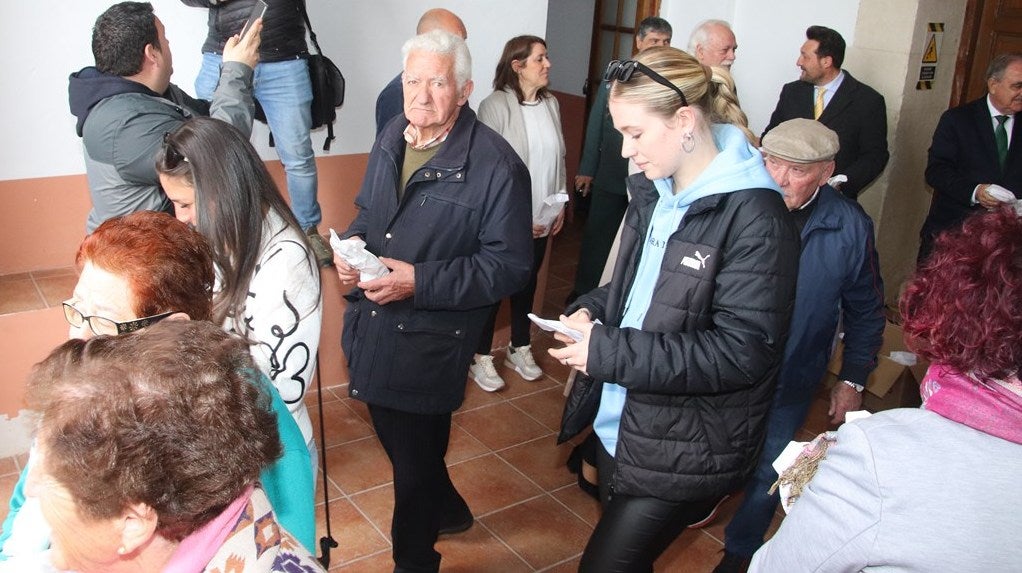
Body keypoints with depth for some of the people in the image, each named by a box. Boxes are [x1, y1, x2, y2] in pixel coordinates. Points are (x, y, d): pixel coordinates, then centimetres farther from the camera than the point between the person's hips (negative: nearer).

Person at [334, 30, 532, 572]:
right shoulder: (390, 138, 5)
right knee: (395, 437, 25)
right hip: (371, 330, 8)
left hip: (430, 341, -7)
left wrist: (420, 282, -26)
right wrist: (350, 244, -4)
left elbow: (508, 265, -18)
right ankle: (447, 509, 53)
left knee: (415, 458, 9)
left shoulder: (495, 164, -19)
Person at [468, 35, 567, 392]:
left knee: (527, 283, 17)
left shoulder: (551, 104, 4)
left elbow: (559, 158, 10)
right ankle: (481, 358, 21)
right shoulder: (495, 106, -14)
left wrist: (561, 203, 6)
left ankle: (520, 350, 34)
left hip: (542, 220, 6)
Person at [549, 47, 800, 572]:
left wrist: (608, 351, -24)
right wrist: (593, 310, -4)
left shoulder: (753, 217, -21)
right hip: (618, 426, 7)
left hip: (683, 450, -7)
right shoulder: (654, 192, 3)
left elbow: (741, 353, -24)